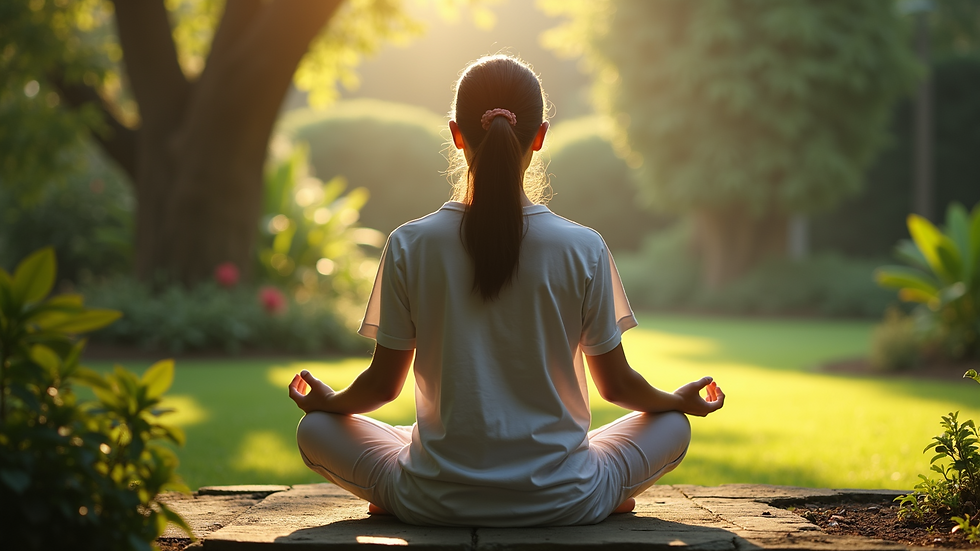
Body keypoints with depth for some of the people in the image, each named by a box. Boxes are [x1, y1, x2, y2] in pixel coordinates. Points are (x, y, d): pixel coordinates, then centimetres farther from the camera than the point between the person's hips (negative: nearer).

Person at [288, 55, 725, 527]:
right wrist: (680, 400, 23)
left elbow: (383, 384, 0)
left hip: (437, 502, 0)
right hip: (560, 501, 0)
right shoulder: (583, 249, -10)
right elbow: (616, 385, 1)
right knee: (672, 424, 25)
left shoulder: (409, 246, -9)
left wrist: (327, 400, 23)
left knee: (316, 428, 22)